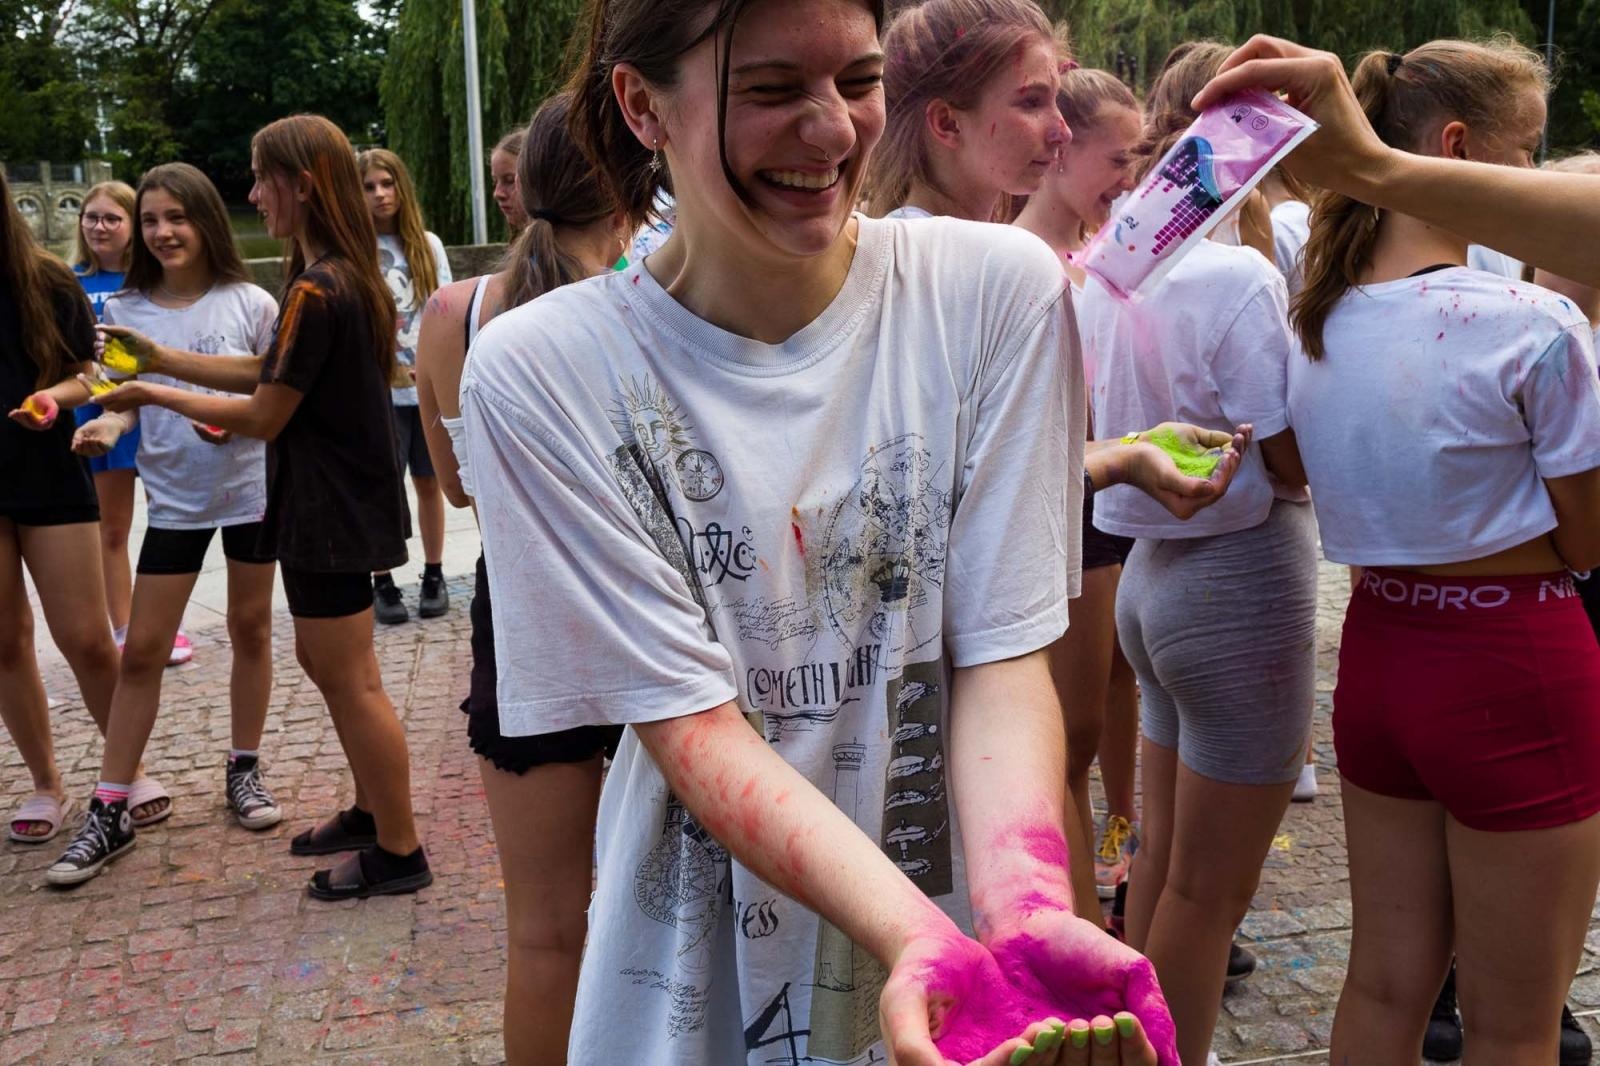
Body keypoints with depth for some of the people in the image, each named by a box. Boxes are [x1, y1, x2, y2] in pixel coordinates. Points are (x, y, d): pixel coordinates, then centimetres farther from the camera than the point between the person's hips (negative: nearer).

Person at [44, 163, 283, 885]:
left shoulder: (249, 304, -6)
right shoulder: (126, 312, 0)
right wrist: (106, 425, -16)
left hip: (251, 486, -1)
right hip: (174, 495, 1)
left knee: (250, 629, 11)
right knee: (141, 651, 2)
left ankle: (244, 770, 28)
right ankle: (108, 812, 9)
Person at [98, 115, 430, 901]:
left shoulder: (316, 293, -22)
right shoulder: (343, 278, 9)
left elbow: (263, 416, -17)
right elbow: (267, 374, 12)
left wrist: (155, 396, -5)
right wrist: (158, 356, 12)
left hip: (331, 511, -10)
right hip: (337, 503, 10)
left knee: (351, 682, 0)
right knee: (326, 662, 20)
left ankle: (398, 853, 12)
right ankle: (371, 813, 33)